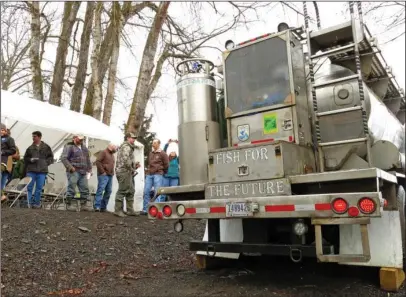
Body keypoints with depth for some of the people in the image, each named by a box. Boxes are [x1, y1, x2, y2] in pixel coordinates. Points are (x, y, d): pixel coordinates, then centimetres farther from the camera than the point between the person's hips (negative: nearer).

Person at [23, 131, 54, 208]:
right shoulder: (30, 148, 9)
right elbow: (25, 158, 13)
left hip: (42, 171, -1)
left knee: (39, 188, 3)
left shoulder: (46, 147, 7)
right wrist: (30, 160, -6)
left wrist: (45, 162, -4)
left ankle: (37, 203, 11)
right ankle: (29, 203, 1)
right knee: (29, 187, -3)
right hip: (31, 170, 1)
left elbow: (51, 157, 10)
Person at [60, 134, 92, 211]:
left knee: (85, 190, 6)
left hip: (83, 172, 7)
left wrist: (89, 169, 18)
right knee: (71, 189, -4)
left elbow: (88, 159, 25)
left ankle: (83, 205, 13)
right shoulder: (69, 146, -4)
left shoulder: (84, 147, 19)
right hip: (74, 172, -7)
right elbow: (63, 158, -11)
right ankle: (68, 205, 8)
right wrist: (70, 167, -18)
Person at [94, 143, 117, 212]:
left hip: (110, 176, 8)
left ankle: (103, 207, 9)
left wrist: (112, 172, 14)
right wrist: (102, 172, -14)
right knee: (100, 190, -12)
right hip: (103, 175, -8)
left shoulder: (112, 155, 24)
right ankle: (97, 206, -12)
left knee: (108, 191, 4)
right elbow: (97, 162, -13)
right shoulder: (103, 153, -2)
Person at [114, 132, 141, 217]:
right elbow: (125, 160, -23)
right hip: (124, 172, -11)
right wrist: (132, 168, -14)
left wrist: (135, 165, 11)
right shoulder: (126, 147, -10)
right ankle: (118, 210, -2)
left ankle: (130, 210, 17)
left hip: (128, 173, 11)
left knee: (131, 191, 12)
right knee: (122, 191, -7)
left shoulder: (129, 147, 24)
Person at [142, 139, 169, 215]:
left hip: (158, 175, -6)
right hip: (149, 174, 6)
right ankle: (145, 209, 9)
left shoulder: (162, 153, -1)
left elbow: (166, 165, 2)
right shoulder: (150, 153, 16)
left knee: (157, 192, -6)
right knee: (146, 191, 2)